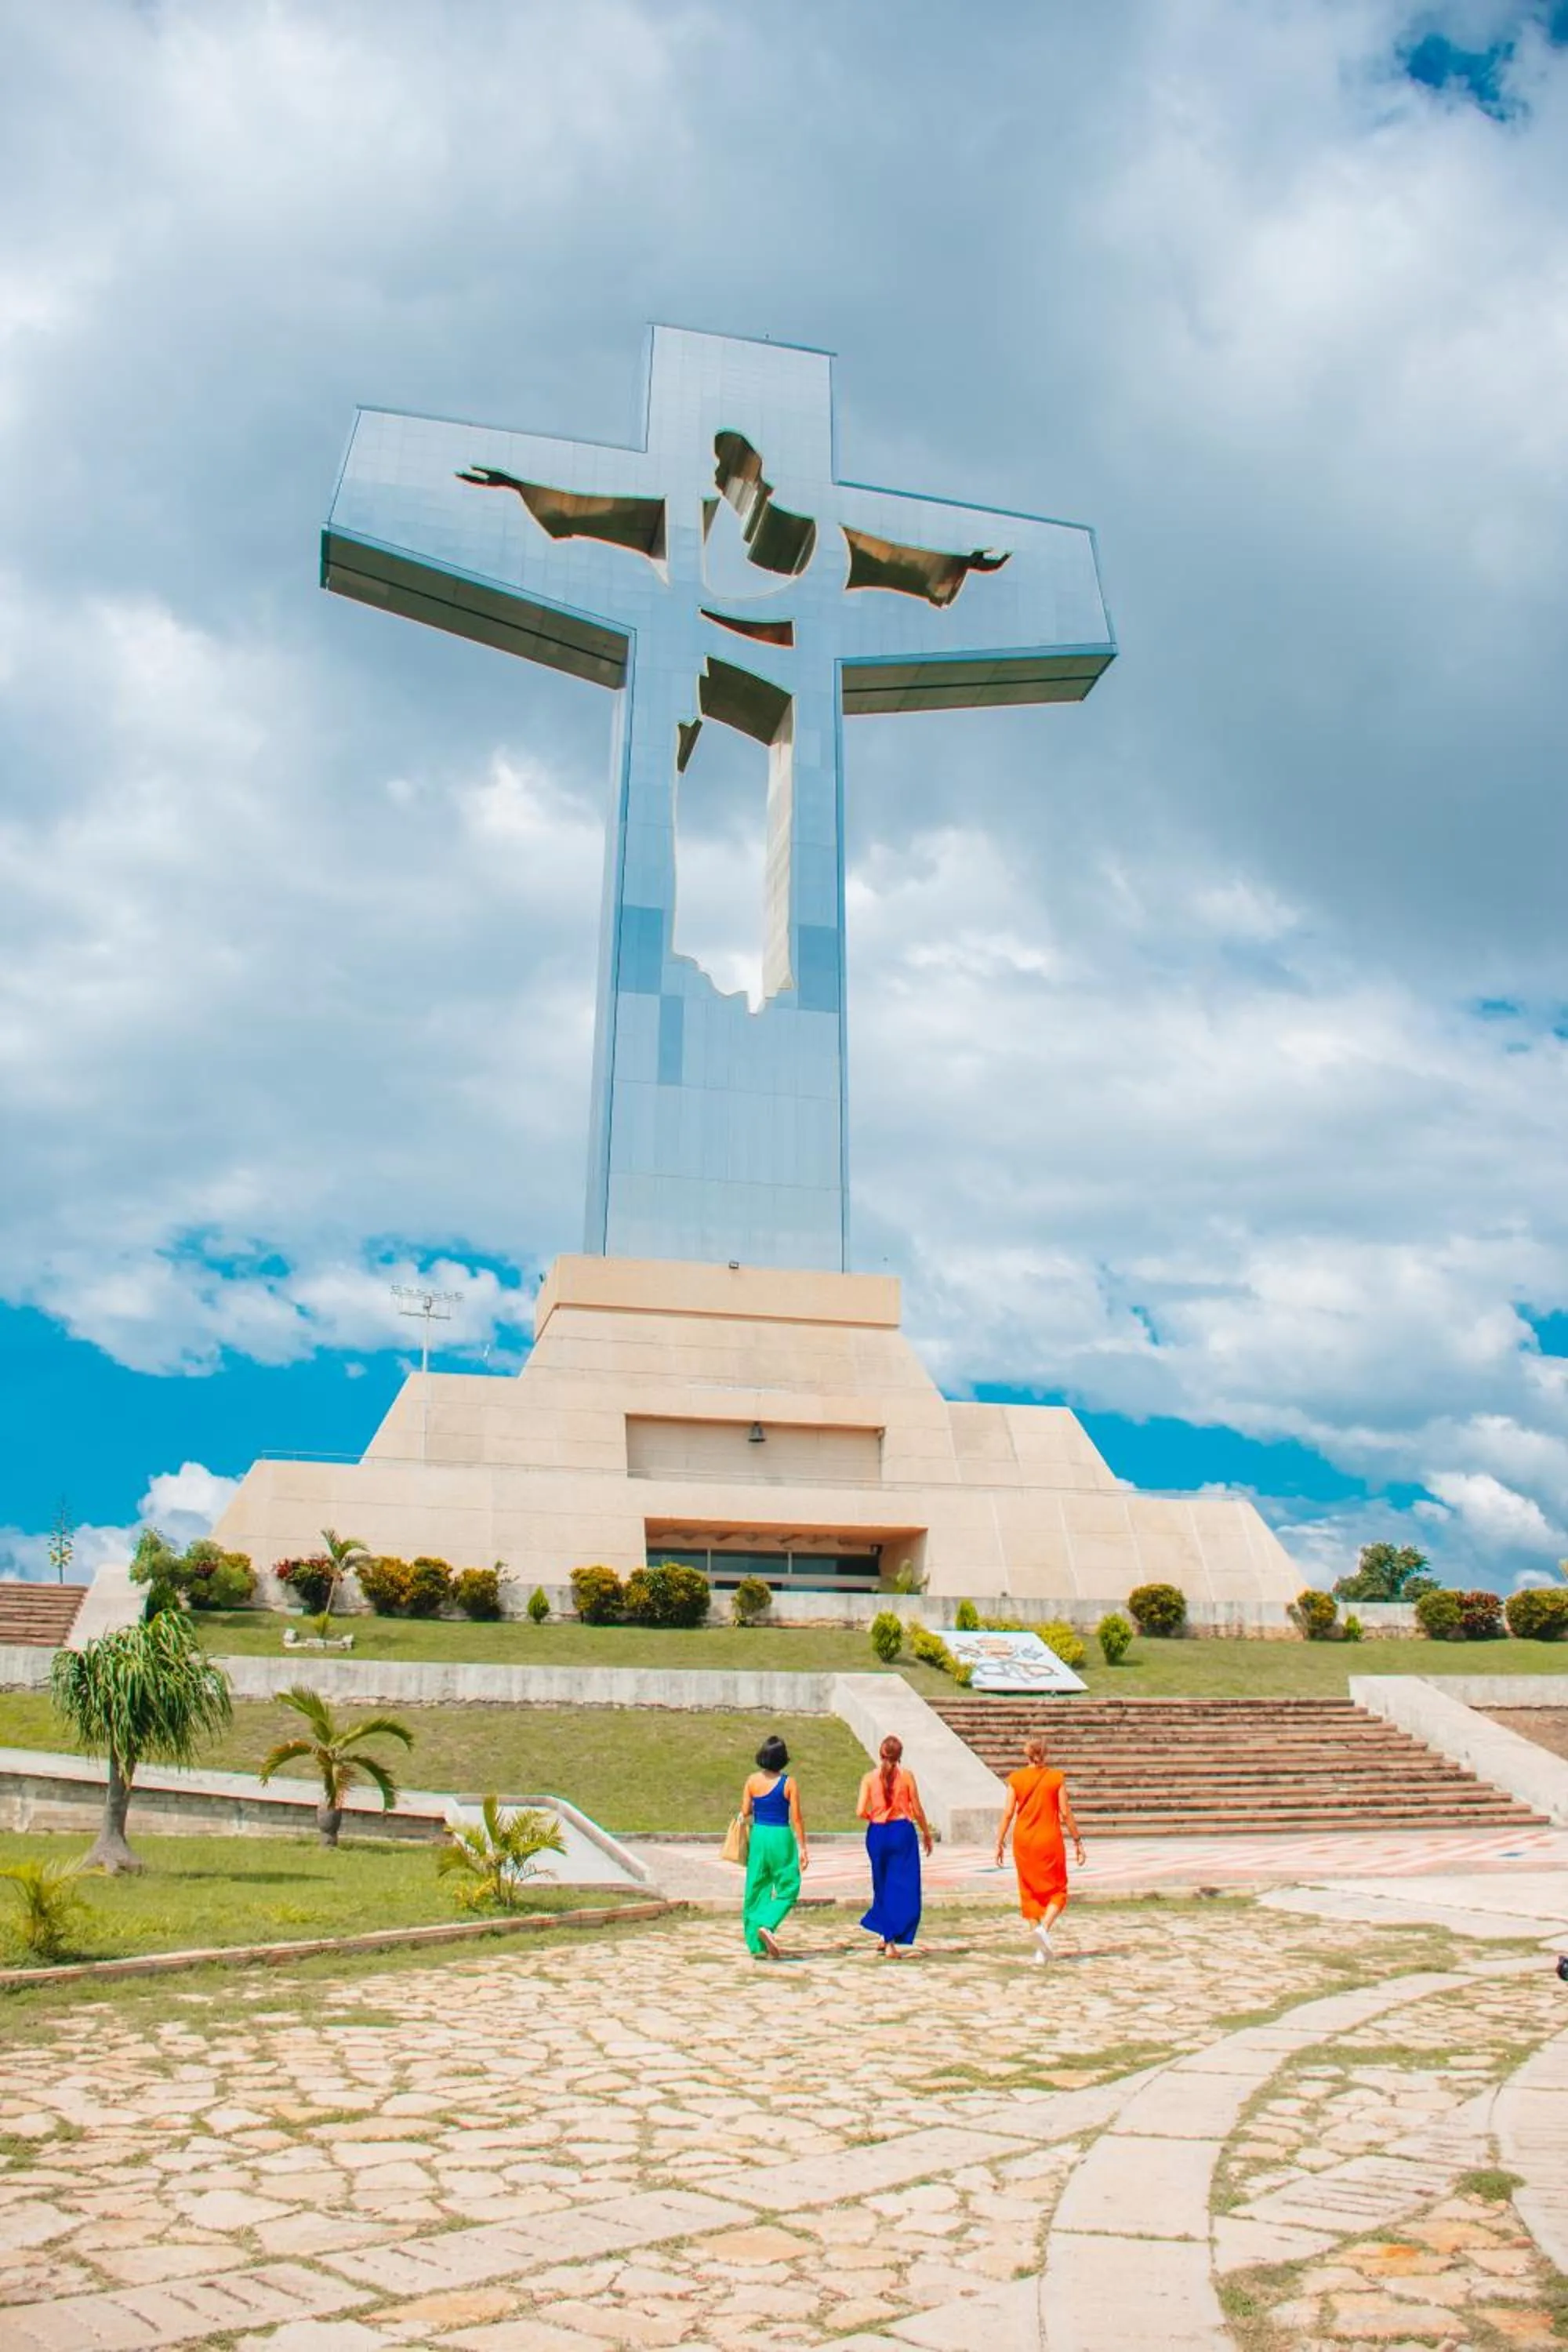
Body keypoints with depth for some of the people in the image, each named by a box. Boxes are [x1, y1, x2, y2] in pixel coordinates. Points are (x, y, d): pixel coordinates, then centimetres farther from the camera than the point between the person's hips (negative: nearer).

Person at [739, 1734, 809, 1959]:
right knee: (787, 1889, 10)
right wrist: (803, 1848, -1)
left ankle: (756, 1943, 14)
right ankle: (767, 1925, -12)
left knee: (757, 1889, 12)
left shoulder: (753, 1781, -2)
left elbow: (745, 1812, 0)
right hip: (781, 1837, -3)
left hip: (758, 1835, 3)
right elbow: (796, 1817, -7)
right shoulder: (789, 1782, -8)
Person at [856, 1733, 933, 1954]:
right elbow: (917, 1810, -2)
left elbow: (861, 1812, -6)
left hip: (877, 1833, 3)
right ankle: (890, 1939, -3)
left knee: (882, 1884, 20)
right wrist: (926, 1834, 12)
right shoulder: (906, 1776, -5)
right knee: (904, 1887, 4)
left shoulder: (870, 1778, -1)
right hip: (902, 1831, -2)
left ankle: (884, 1934, 24)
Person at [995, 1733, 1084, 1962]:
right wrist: (1077, 1841, 5)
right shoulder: (1056, 1778, -3)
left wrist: (1000, 1842, 2)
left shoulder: (1015, 1779, -1)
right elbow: (1065, 1813, -4)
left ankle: (1042, 1949, 8)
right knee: (1056, 1891, 11)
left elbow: (1008, 1812, -4)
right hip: (1049, 1840, -2)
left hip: (1023, 1841, 2)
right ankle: (1044, 1927, -16)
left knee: (1030, 1892, 12)